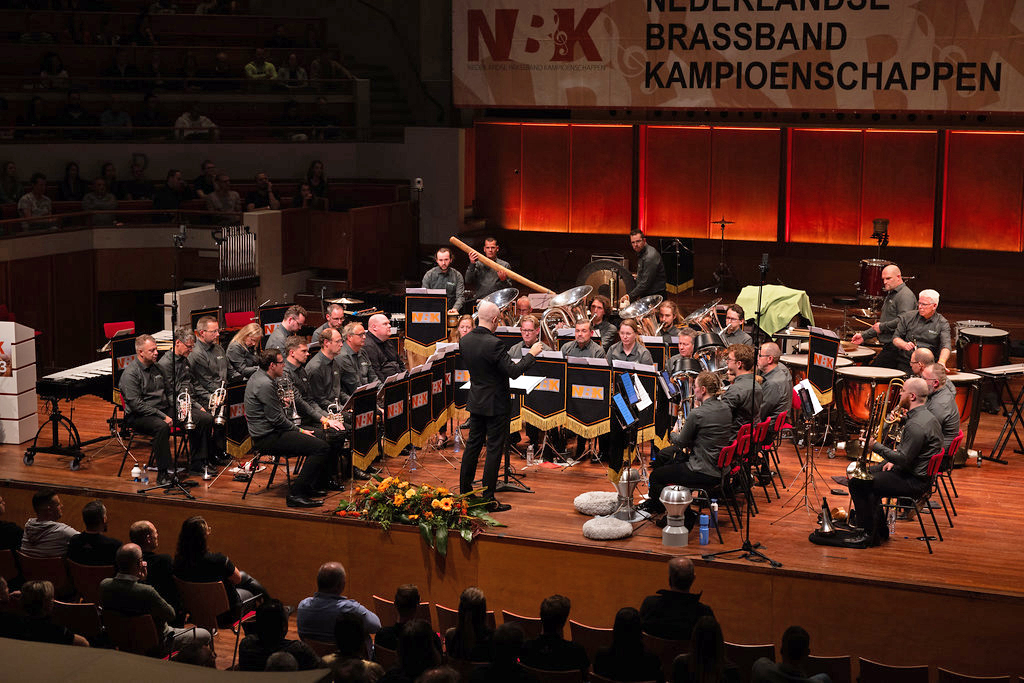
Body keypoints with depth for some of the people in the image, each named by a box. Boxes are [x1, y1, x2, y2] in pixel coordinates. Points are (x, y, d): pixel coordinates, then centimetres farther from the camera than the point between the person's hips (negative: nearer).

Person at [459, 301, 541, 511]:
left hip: (476, 402, 7)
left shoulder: (465, 341, 0)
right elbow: (514, 371, -22)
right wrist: (531, 354, -8)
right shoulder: (493, 343, -24)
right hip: (495, 405, -7)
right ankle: (488, 499, 4)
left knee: (473, 445, 17)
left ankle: (464, 491, 25)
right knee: (494, 450, 1)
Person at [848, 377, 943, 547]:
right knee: (867, 473, 24)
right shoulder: (927, 416, 9)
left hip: (915, 481, -11)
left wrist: (875, 447, -18)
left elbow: (904, 460, -25)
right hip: (919, 472, 11)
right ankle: (880, 529, 24)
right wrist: (894, 461, 9)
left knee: (858, 483, -12)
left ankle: (870, 534, -5)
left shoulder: (916, 425, -25)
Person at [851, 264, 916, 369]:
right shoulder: (890, 295, 24)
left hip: (896, 348, -10)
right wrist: (864, 335, 19)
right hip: (888, 346, 10)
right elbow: (879, 325, 29)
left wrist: (882, 327, -13)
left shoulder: (905, 295, -10)